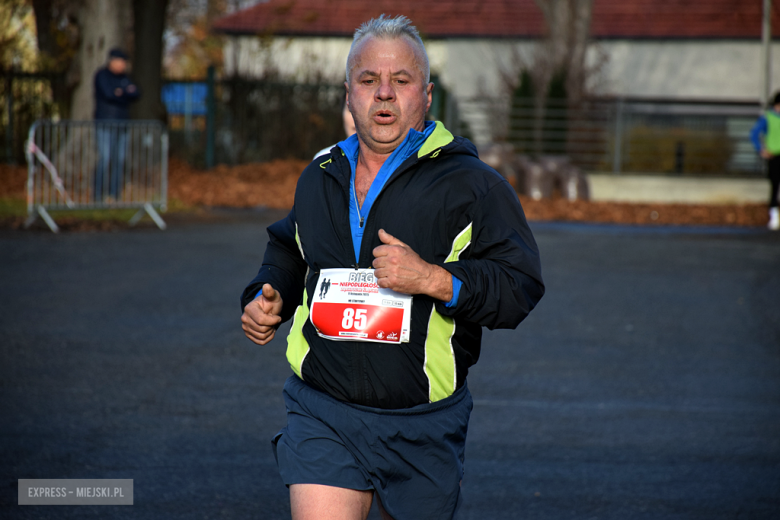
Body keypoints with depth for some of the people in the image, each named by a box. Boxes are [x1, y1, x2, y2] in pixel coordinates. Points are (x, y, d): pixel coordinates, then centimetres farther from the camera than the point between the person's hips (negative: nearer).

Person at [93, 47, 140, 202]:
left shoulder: (123, 77, 17)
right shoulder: (101, 75, -3)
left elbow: (136, 94, 5)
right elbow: (108, 93, -17)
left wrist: (122, 92, -14)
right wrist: (128, 92, -5)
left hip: (121, 124, 7)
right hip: (105, 124, -7)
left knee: (119, 160, 3)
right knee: (104, 159, -13)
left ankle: (115, 195, 6)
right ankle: (98, 196, -11)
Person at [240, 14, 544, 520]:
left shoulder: (470, 184, -5)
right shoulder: (320, 177, 10)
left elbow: (520, 287, -11)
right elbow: (289, 252, 32)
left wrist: (432, 280, -24)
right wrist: (268, 296, 11)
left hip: (424, 426, -2)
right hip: (323, 414, 2)